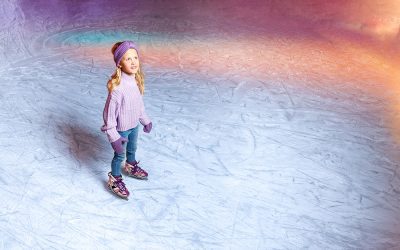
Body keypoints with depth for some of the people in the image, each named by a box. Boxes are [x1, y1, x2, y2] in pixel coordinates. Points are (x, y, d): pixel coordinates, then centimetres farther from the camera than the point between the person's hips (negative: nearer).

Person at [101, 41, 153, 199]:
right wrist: (114, 137, -22)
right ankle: (114, 180, 40)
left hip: (134, 126, 7)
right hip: (122, 129, -7)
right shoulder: (117, 87, -33)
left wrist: (145, 120, 15)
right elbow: (109, 113, -26)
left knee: (132, 149, 30)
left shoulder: (136, 80, -9)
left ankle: (131, 167, 60)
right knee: (120, 155, 15)